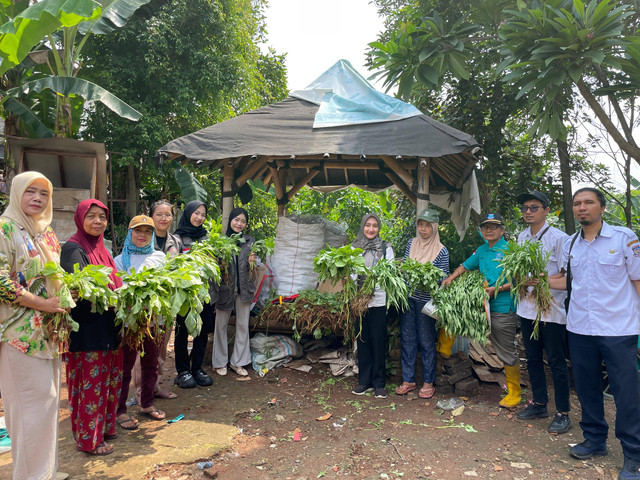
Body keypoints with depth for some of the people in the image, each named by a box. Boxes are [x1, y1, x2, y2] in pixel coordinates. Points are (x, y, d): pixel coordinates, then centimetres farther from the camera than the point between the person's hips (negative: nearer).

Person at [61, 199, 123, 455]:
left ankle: (105, 426, 32)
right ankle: (89, 439, 18)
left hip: (108, 328, 8)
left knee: (110, 380, 16)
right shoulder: (73, 249, -12)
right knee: (91, 384, 3)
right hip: (87, 330, -8)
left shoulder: (102, 249, 13)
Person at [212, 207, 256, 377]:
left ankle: (237, 362, 23)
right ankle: (220, 362, 25)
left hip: (244, 288, 3)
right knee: (221, 325, 8)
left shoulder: (250, 241, 5)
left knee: (243, 325, 9)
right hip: (224, 287, -2)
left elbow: (252, 269, 9)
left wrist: (252, 263, -11)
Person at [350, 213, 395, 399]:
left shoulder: (386, 248, 4)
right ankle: (364, 381, 21)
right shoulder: (354, 248, 9)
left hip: (378, 301, -2)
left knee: (378, 342, 2)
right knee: (363, 340, 8)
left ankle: (379, 383, 14)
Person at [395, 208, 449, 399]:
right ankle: (408, 380, 23)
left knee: (427, 342, 6)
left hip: (427, 301, -4)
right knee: (407, 339, 9)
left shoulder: (441, 251, -6)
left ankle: (429, 382, 21)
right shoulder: (411, 244, 6)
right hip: (408, 298, 4)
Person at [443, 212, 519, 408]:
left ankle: (514, 393, 20)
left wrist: (497, 289, -20)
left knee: (507, 351, 5)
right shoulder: (482, 250, 12)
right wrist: (450, 278, 10)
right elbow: (466, 265, 24)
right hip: (484, 304, 6)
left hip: (503, 307, -6)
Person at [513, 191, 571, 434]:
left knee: (556, 361, 3)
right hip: (527, 307, 7)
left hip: (552, 310, -6)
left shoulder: (558, 238, -10)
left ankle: (562, 413, 16)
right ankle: (539, 404, 31)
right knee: (532, 358, 16)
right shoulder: (521, 237, 10)